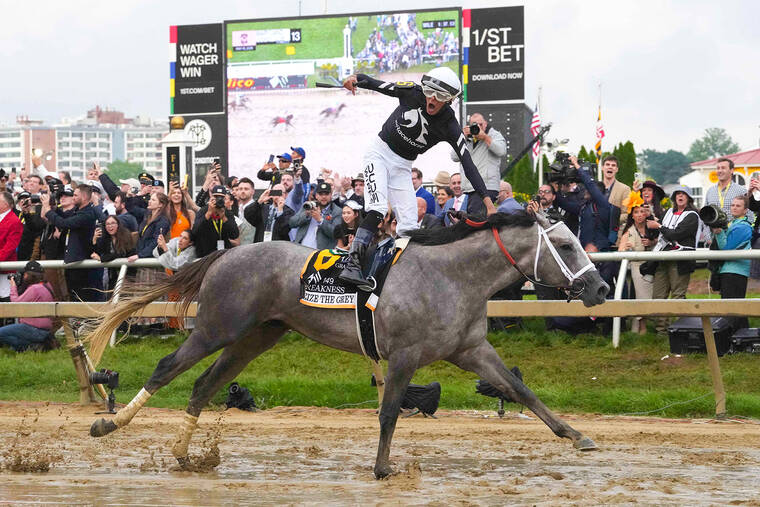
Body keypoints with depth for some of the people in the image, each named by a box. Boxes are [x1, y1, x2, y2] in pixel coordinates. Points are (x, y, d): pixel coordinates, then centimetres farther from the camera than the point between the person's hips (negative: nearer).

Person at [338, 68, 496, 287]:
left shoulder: (449, 126, -14)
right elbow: (375, 84, -5)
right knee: (377, 211, -23)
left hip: (402, 166, 3)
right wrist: (356, 79, -28)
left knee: (409, 226, -6)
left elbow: (467, 163, -17)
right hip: (380, 152, -3)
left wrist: (488, 201, -24)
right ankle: (352, 264, -30)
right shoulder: (412, 93, -15)